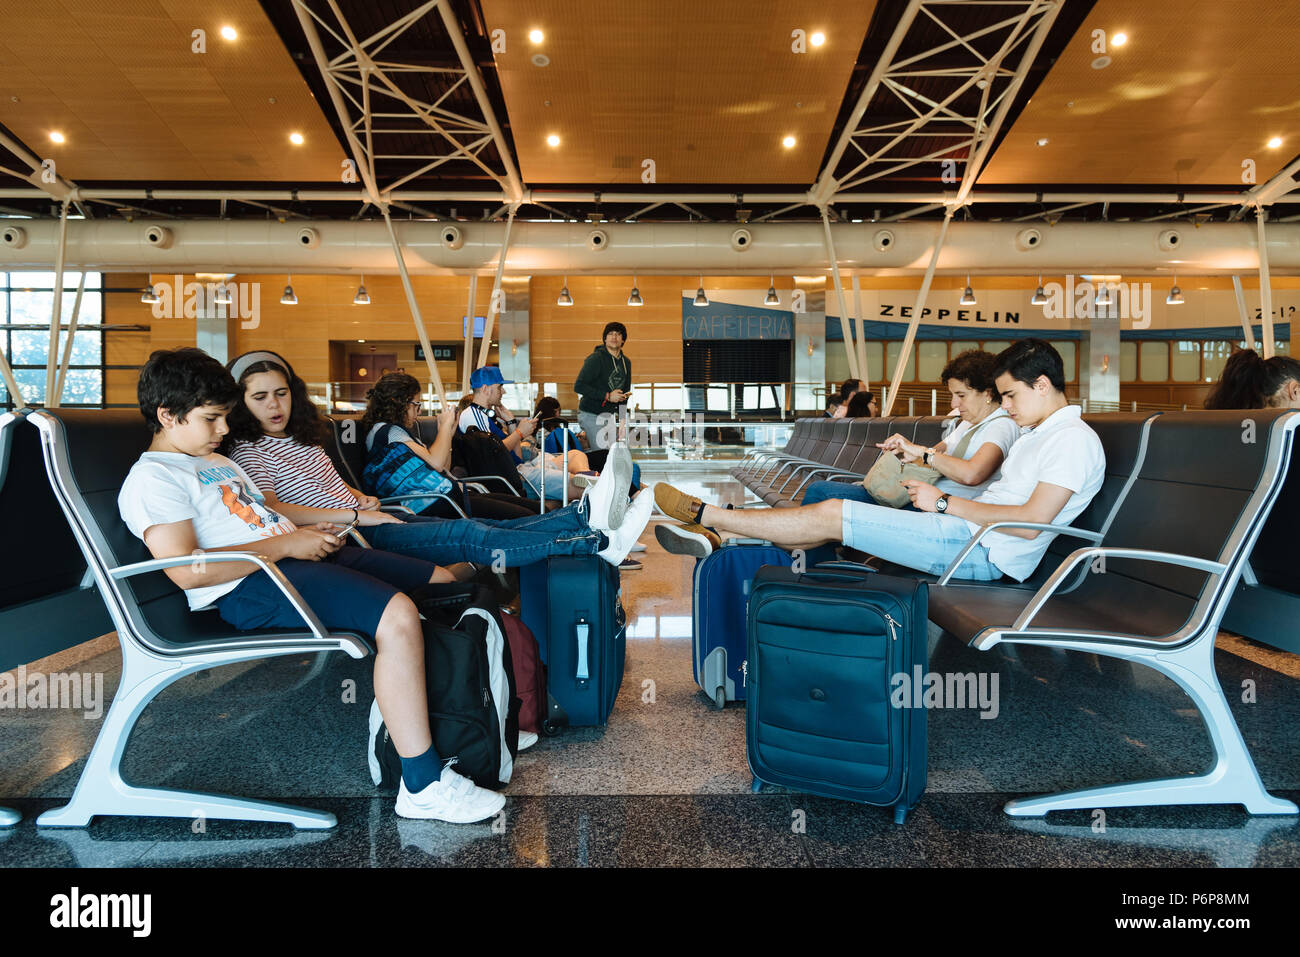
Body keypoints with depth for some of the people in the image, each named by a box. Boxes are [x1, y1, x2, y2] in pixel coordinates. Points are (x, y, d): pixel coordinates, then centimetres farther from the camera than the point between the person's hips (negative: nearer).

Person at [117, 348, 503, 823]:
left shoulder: (219, 462, 27)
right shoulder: (151, 478, -3)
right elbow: (188, 569, -17)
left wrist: (307, 531, 9)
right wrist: (286, 543, -14)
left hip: (299, 557, 10)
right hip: (251, 587, -10)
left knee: (446, 581, 2)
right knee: (399, 615, -32)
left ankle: (394, 705, 16)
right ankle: (423, 787, -24)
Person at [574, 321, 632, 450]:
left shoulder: (626, 362, 11)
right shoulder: (596, 359, -11)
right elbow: (578, 386, -18)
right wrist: (607, 396, -20)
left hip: (611, 416, 7)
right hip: (592, 415, -7)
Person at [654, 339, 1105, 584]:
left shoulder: (1074, 439, -10)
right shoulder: (1038, 433, 23)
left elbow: (1031, 520, -21)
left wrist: (944, 502, -16)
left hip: (980, 551, -9)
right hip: (968, 533, 9)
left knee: (831, 514, -13)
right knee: (832, 512, 1)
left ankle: (708, 515, -2)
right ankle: (715, 535, 5)